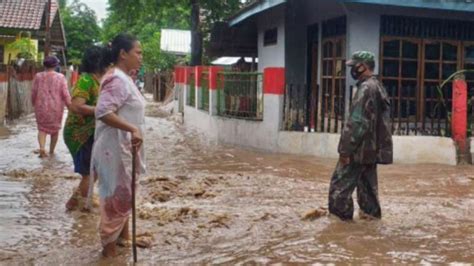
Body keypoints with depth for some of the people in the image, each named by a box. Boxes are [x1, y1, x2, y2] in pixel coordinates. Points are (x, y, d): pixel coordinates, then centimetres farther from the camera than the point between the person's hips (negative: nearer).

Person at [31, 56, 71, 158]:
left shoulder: (38, 76, -3)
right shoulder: (60, 77, -6)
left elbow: (34, 92, 2)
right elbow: (65, 94, -7)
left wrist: (34, 103, 19)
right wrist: (70, 106, 2)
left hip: (41, 106, 0)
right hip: (56, 107, 0)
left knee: (42, 128, 9)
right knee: (55, 128, 15)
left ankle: (42, 148, -14)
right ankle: (51, 151, 23)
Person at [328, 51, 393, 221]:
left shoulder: (366, 88, -16)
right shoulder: (378, 87, 16)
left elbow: (356, 122, -22)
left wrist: (345, 149, -19)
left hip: (360, 148, -10)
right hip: (371, 148, 10)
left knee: (341, 184, -5)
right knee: (367, 184, 16)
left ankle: (341, 217, -1)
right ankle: (370, 213, 20)